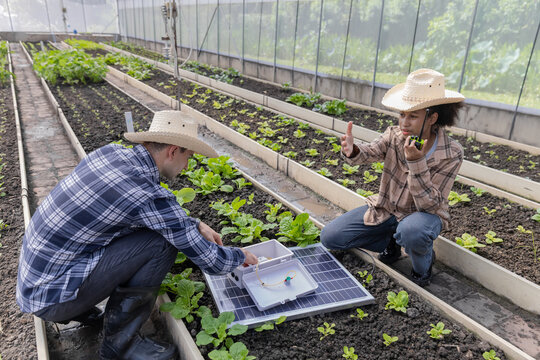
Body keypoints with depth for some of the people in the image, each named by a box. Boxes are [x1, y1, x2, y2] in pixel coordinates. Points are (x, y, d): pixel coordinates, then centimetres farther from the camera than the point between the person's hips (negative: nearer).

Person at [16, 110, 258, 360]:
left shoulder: (110, 152, -1)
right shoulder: (150, 196, -25)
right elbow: (211, 262, -16)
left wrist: (196, 225, 10)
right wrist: (241, 256, 4)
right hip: (51, 296, -8)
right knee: (161, 243, -15)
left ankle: (78, 310, 19)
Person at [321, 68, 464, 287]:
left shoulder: (451, 154, -21)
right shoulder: (394, 135, -11)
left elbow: (430, 205, -25)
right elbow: (371, 152, -28)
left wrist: (416, 162, -37)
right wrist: (352, 151, -51)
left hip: (423, 215, -4)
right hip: (386, 209, 4)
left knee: (411, 231, -43)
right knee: (329, 237, -5)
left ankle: (424, 263, -4)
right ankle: (392, 242, 12)